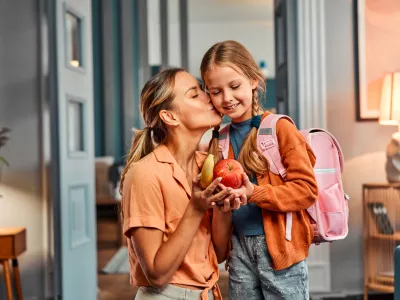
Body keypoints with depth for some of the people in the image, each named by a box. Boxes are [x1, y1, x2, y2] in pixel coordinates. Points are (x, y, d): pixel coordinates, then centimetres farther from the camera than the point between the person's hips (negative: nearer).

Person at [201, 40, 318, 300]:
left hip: (279, 246, -5)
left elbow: (307, 189, -14)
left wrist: (255, 193, -24)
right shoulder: (220, 139, 6)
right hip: (239, 248, 5)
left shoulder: (279, 128, -10)